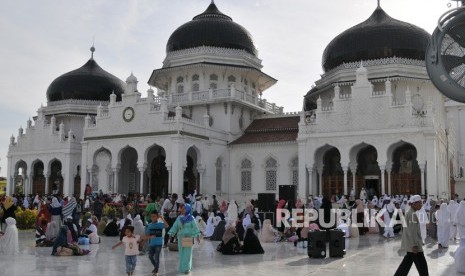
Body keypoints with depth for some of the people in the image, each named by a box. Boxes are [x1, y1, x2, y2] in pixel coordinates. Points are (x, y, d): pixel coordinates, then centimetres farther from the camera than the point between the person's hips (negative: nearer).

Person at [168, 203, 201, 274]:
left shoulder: (191, 218, -5)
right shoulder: (179, 218, 5)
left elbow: (195, 227, -6)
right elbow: (175, 226, 5)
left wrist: (197, 236, -12)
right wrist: (171, 234, -1)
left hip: (188, 237, -4)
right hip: (180, 237, 4)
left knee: (187, 253, -3)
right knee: (181, 253, 9)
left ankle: (186, 268, 5)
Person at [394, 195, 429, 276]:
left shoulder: (409, 212, 11)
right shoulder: (412, 214, -20)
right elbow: (412, 231, -23)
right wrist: (414, 245, -23)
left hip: (410, 243, 10)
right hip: (413, 243, -10)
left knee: (407, 262, 17)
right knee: (422, 265, 0)